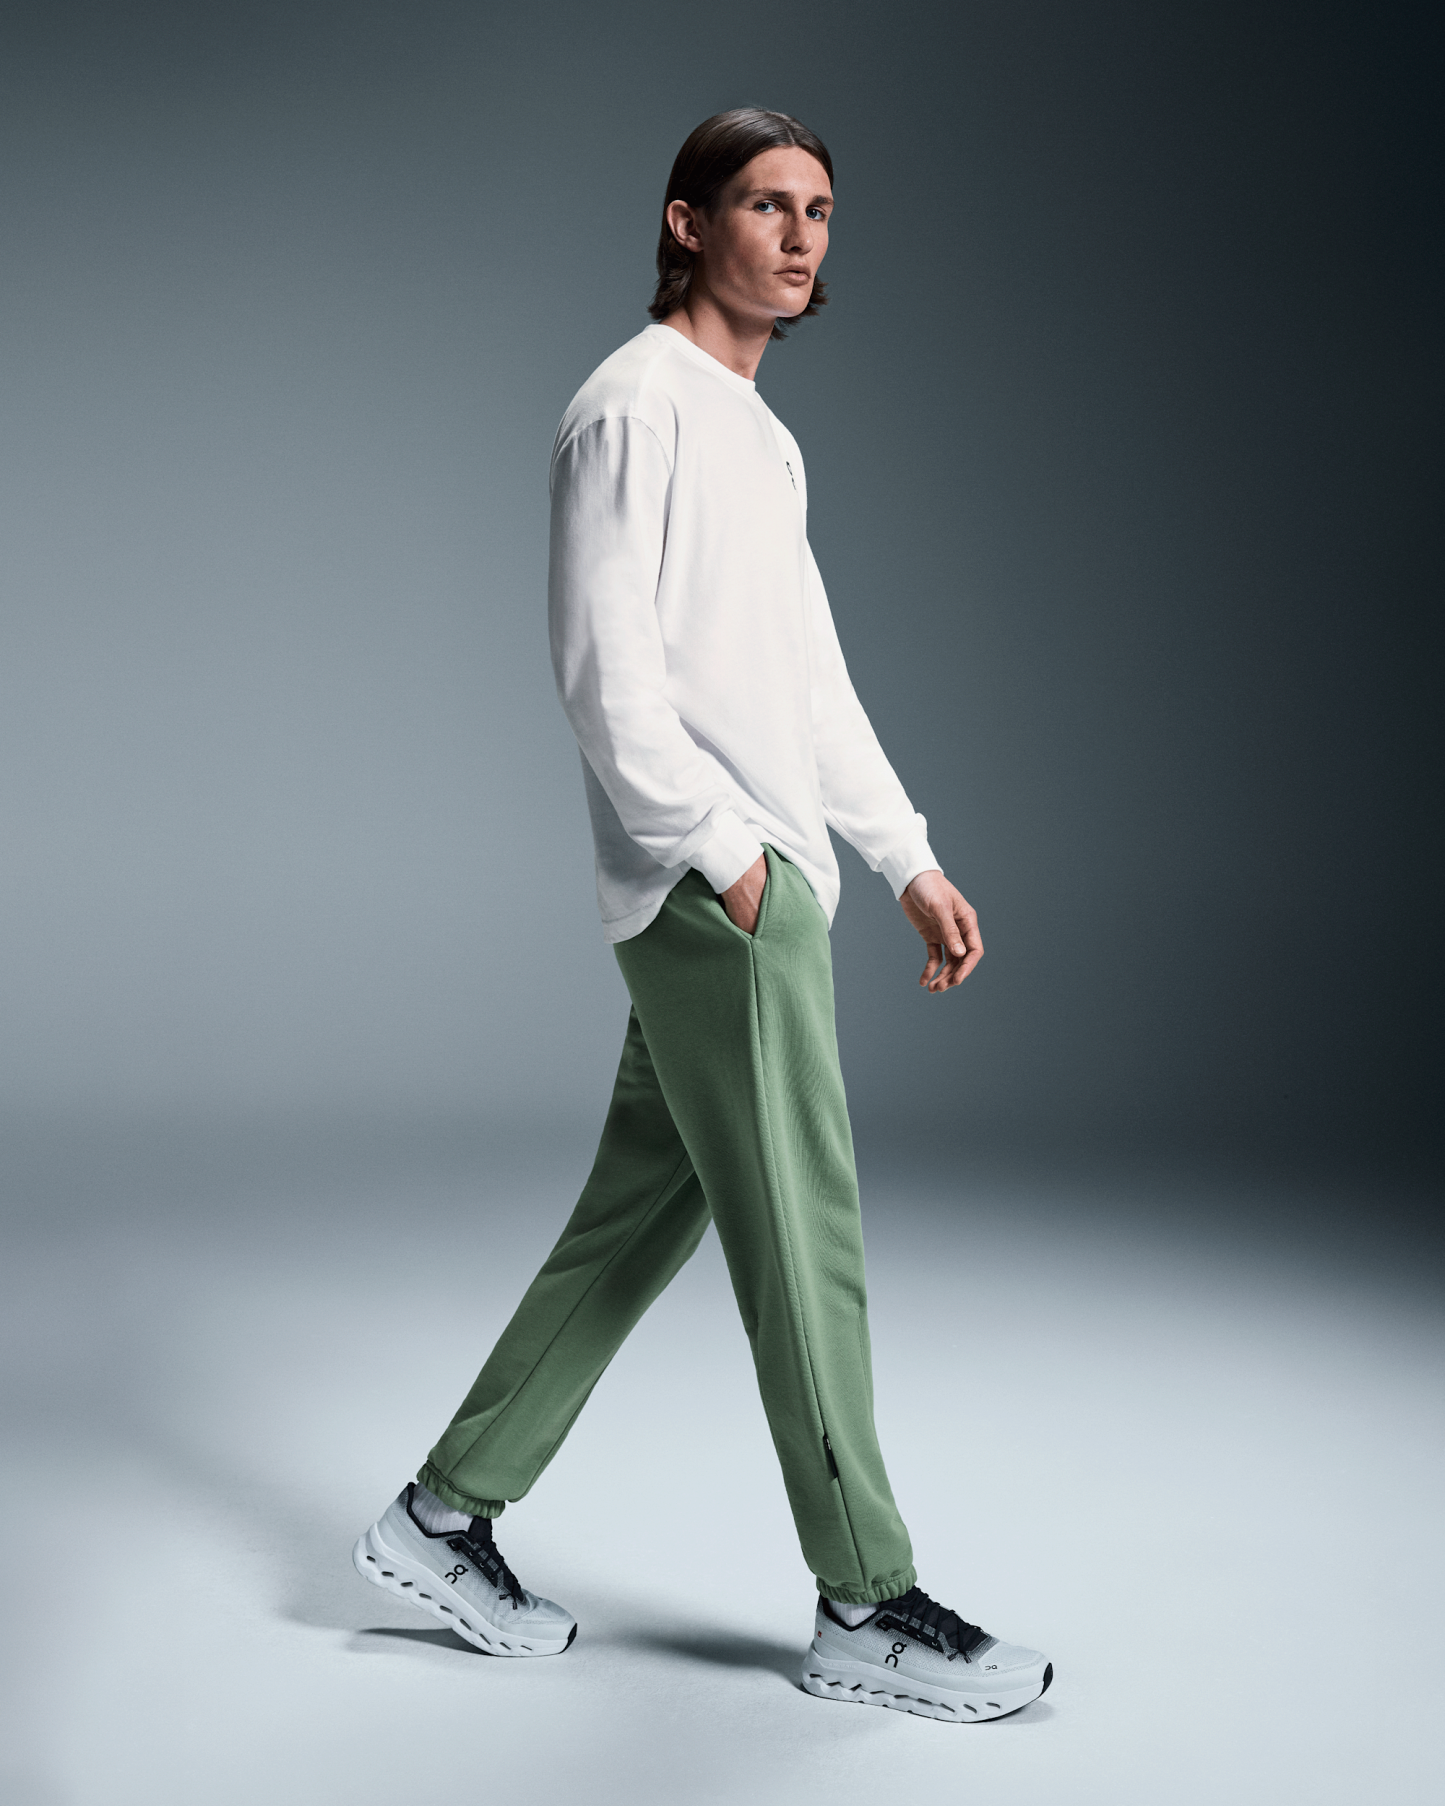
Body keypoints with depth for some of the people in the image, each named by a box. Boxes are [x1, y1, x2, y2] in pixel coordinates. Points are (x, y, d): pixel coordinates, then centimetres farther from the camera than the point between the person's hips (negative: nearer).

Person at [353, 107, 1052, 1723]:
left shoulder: (761, 435, 22)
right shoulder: (636, 406, -7)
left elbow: (809, 677, 24)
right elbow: (604, 663, -16)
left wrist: (911, 861, 20)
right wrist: (720, 848, -17)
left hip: (762, 882, 10)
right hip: (710, 885, -10)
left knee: (643, 1211, 12)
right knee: (803, 1228, -4)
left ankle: (446, 1517, 22)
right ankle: (865, 1603, 7)